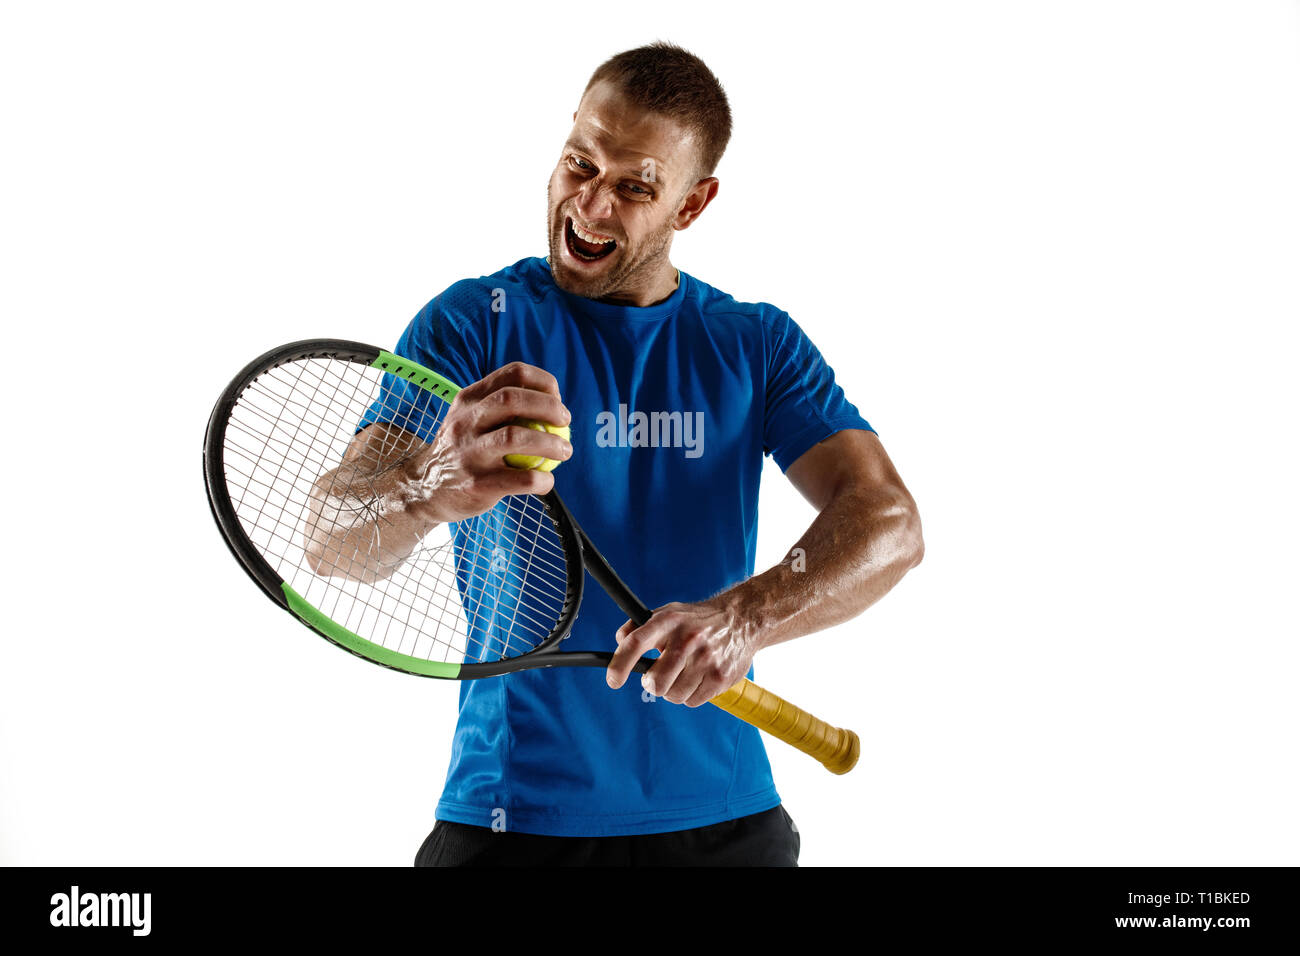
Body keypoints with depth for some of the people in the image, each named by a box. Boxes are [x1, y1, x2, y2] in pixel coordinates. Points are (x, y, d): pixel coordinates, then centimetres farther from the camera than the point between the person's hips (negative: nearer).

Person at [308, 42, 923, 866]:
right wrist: (433, 488, -40)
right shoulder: (473, 324, -5)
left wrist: (746, 615, -30)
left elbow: (889, 523, -11)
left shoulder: (758, 344, 2)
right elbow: (335, 540, -17)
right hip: (512, 819, -2)